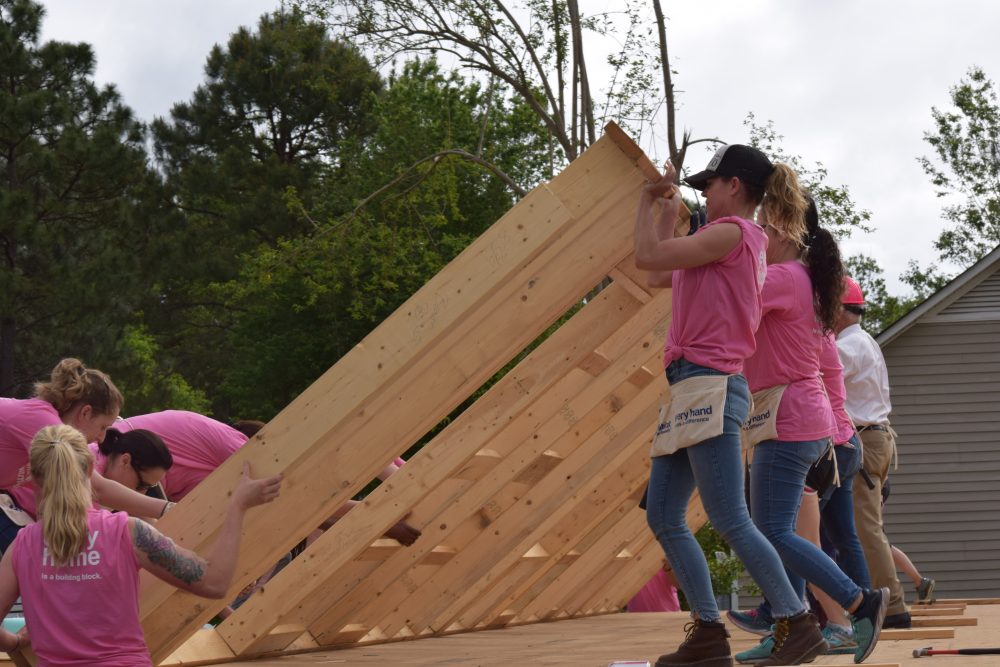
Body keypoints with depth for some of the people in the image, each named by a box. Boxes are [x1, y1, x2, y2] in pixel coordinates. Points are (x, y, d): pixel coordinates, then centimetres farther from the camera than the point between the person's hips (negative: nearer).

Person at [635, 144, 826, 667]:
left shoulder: (732, 232, -6)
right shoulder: (736, 244, 23)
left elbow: (646, 257, -9)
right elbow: (657, 276, 31)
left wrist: (647, 204, 8)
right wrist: (667, 210, 32)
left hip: (711, 388, -10)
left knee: (729, 521, -12)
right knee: (663, 517, 6)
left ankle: (800, 625, -6)